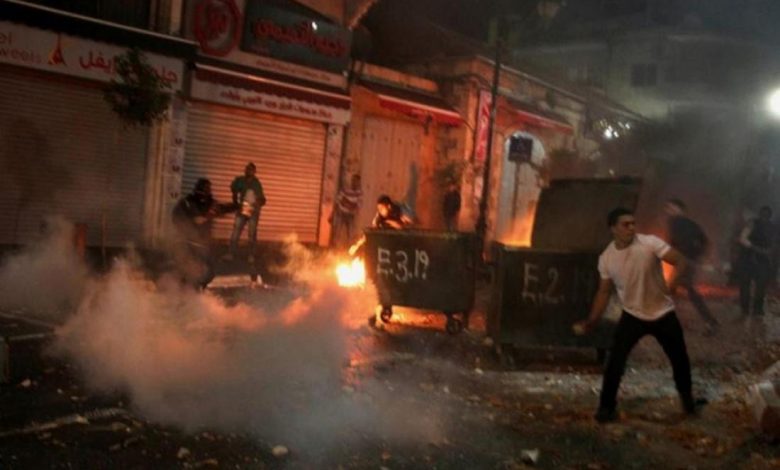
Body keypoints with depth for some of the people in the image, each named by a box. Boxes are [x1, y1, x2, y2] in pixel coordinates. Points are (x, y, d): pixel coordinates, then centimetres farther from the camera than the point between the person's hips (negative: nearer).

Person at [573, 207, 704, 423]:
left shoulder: (650, 243, -17)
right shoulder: (606, 258, -9)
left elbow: (680, 261, -21)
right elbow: (604, 292, 2)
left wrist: (675, 280, -41)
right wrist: (591, 322, -4)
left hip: (663, 313, 0)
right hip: (633, 315, 1)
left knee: (680, 358, 13)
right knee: (616, 360, -12)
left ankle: (688, 400, 39)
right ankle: (607, 407, 3)